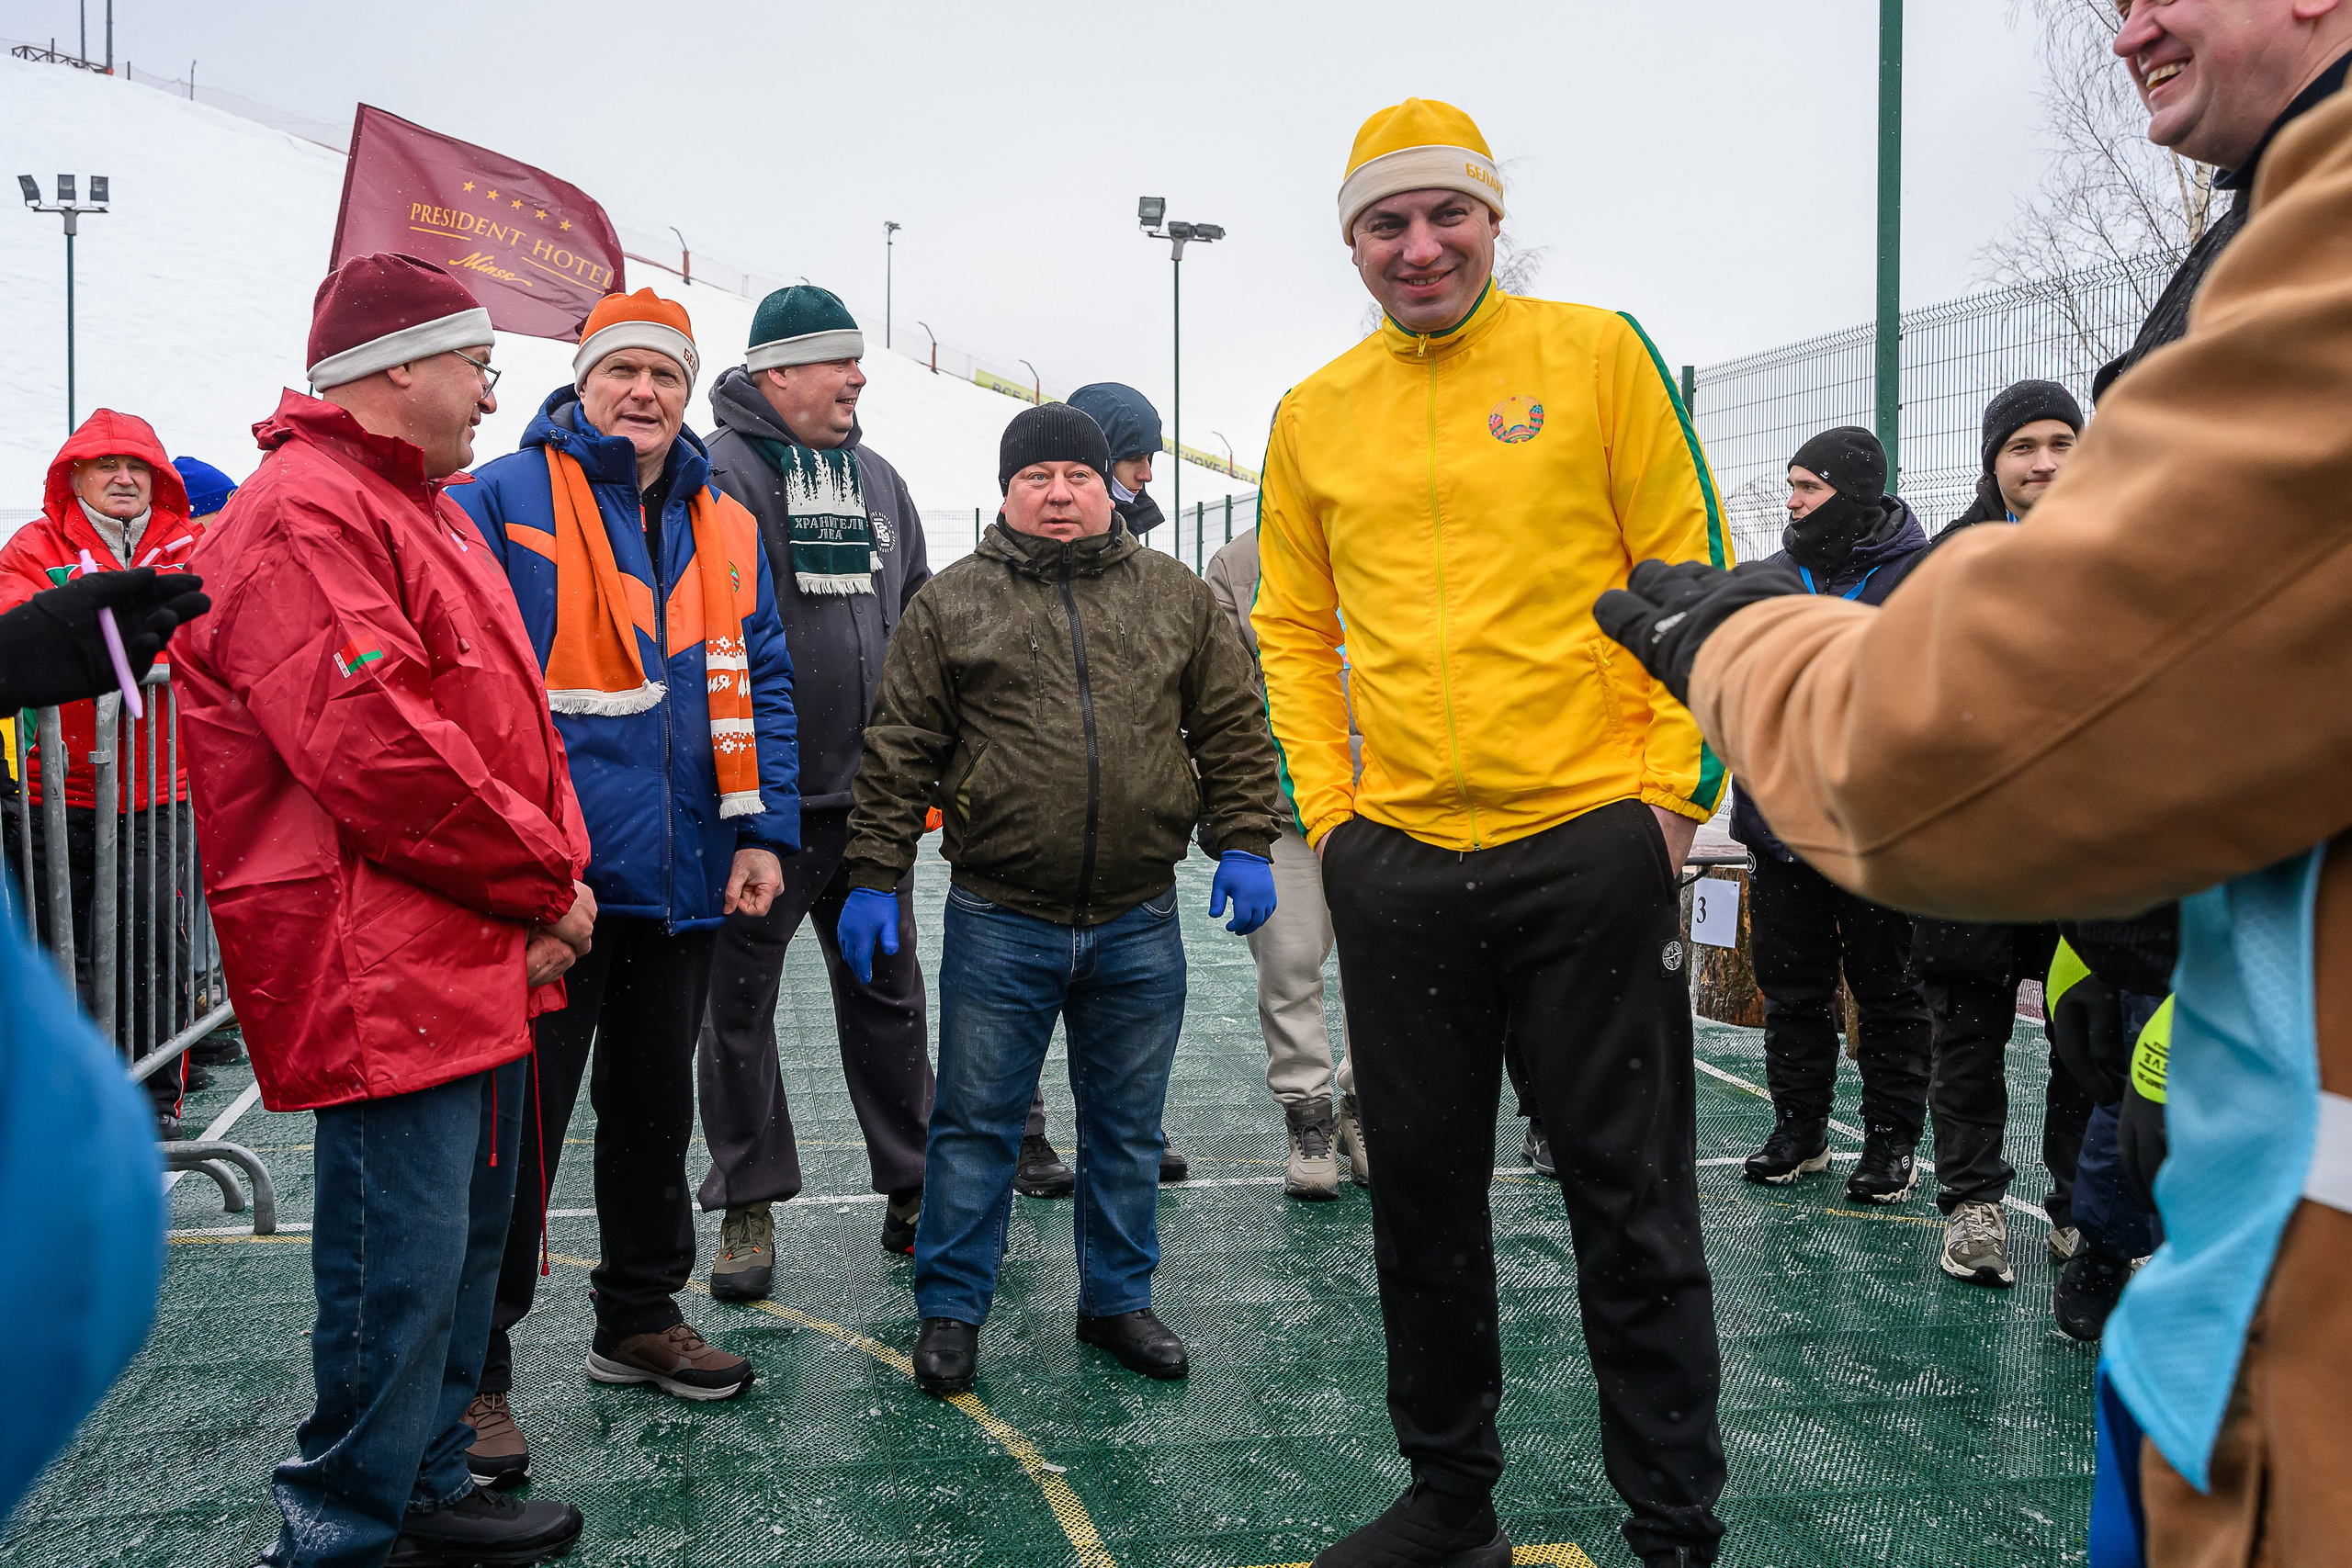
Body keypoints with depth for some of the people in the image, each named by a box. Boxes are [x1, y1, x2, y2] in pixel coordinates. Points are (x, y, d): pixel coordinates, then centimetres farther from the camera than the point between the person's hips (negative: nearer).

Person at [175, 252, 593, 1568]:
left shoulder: (424, 510, 20)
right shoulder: (303, 519, -15)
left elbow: (509, 718, 19)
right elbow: (377, 751, -24)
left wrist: (552, 875, 3)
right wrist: (543, 883, -14)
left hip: (485, 958, 11)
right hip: (387, 976, -10)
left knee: (466, 1245, 19)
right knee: (401, 1271, -2)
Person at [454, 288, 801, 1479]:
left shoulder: (724, 529, 12)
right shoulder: (502, 502, -4)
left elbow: (758, 686, 12)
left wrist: (761, 830, 2)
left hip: (681, 885, 6)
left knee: (655, 1109, 18)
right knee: (517, 1125, 0)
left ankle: (638, 1320, 35)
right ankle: (474, 1372, 14)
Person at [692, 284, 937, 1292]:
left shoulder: (878, 480, 13)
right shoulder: (716, 474, -8)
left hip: (866, 795, 6)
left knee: (887, 995, 12)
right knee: (738, 1003, 6)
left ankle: (914, 1191, 24)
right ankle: (749, 1205, 20)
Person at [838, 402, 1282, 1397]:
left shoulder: (1175, 596, 8)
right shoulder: (952, 602, 3)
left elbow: (1233, 729, 9)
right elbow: (899, 751, 2)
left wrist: (1244, 846, 0)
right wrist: (875, 875, -1)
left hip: (1139, 926, 2)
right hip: (999, 923, -2)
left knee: (1127, 1126, 14)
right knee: (976, 1124, 7)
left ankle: (1118, 1299, 31)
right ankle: (950, 1309, 23)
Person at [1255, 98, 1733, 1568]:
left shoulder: (1596, 353, 1)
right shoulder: (1313, 416, 9)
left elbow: (1692, 573, 0)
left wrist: (1675, 784, -6)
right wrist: (1326, 805, 5)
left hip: (1589, 844, -3)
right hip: (1398, 864, 4)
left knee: (1632, 1205, 5)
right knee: (1424, 1199, 13)